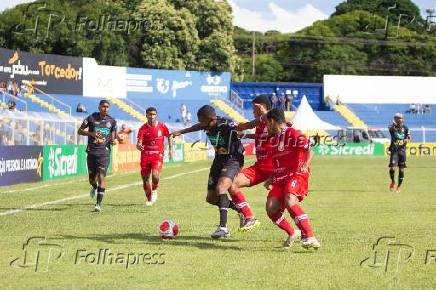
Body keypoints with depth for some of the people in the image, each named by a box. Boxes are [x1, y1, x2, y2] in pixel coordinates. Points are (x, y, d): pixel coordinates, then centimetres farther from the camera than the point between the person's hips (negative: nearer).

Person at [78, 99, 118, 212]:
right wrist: (91, 133, -13)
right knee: (92, 178, 8)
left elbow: (113, 135, 16)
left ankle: (98, 204, -12)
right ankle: (94, 187, 47)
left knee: (101, 177, -13)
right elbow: (79, 131, 4)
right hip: (92, 151, 0)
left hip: (104, 153, 0)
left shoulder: (112, 121, 6)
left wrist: (114, 140, -7)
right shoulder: (91, 118, 0)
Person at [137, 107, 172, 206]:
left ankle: (154, 190, 8)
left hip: (158, 155, -1)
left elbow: (169, 137, 17)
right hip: (145, 155, 1)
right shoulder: (143, 128, -3)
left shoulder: (162, 126, 0)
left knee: (155, 175, -23)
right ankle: (149, 199, 23)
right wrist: (139, 146, -33)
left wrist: (170, 149, 10)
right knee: (145, 178, 3)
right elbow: (139, 144, -10)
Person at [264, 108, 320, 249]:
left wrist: (305, 165, -32)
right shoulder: (273, 140, 22)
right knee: (271, 208, -12)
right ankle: (292, 233, 11)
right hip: (280, 178, 7)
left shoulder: (293, 134, -3)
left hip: (296, 175, -7)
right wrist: (271, 179, 25)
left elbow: (309, 150, -16)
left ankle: (310, 237, -33)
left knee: (290, 202, -32)